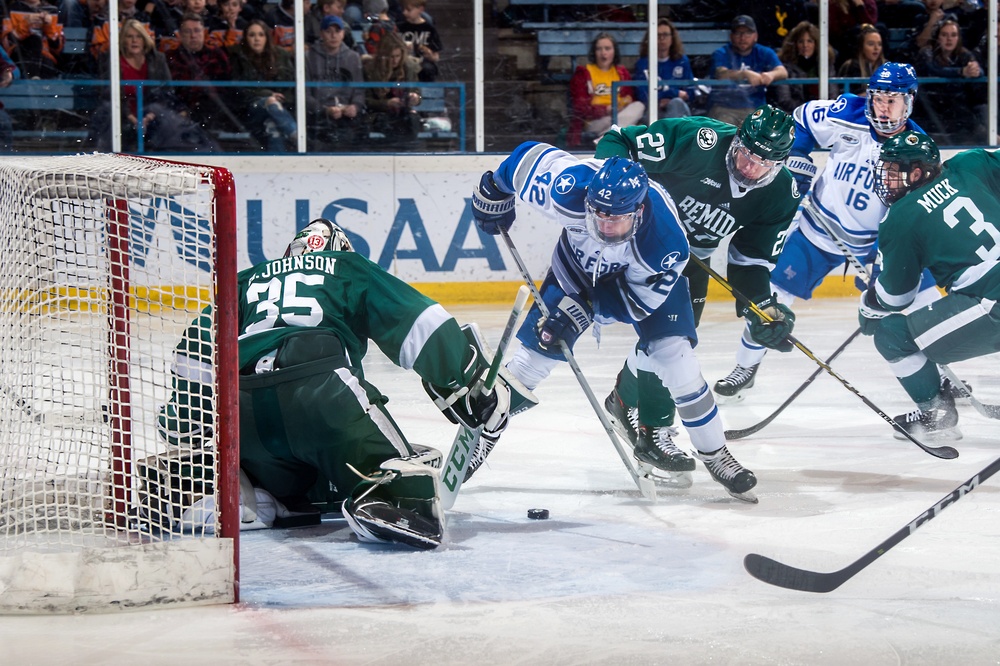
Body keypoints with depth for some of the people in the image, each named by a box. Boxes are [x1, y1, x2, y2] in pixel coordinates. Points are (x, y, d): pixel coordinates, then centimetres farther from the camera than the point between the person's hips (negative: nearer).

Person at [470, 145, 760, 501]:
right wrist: (494, 192, -5)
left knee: (673, 355, -17)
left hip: (645, 275, -2)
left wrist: (583, 311, -34)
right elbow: (532, 154, -21)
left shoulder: (666, 241, -40)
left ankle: (714, 454, -1)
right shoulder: (570, 189, -40)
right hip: (577, 265, 2)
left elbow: (638, 300, -26)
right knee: (535, 353, -3)